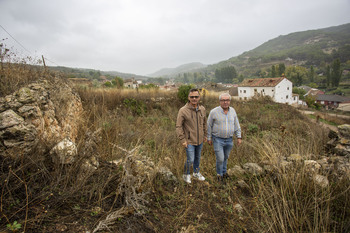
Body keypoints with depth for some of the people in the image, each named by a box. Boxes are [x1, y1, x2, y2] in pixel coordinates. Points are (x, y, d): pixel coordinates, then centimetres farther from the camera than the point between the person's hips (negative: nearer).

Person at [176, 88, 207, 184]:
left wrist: (205, 135, 15)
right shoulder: (183, 110, -19)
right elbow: (179, 126, -14)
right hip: (189, 141, -5)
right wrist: (182, 140, -15)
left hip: (200, 140, 5)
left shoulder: (202, 109, -3)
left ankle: (196, 173, 45)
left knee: (197, 158, 21)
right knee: (190, 160, -1)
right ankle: (186, 174, 28)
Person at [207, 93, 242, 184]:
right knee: (220, 159, -2)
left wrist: (239, 137, 2)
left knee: (225, 157, 20)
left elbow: (236, 125, 4)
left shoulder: (232, 111, -3)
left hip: (229, 140, 4)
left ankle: (224, 171, 43)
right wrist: (209, 138, -1)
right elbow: (209, 125, -6)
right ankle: (219, 174, 24)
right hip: (218, 140, -4)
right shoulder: (214, 112, -15)